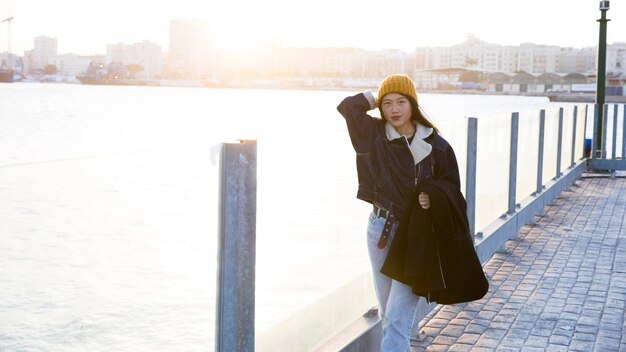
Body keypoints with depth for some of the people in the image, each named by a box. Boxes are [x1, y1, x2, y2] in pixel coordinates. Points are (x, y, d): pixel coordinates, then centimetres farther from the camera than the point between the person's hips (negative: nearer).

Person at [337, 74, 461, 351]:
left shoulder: (437, 146, -5)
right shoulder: (374, 134, 2)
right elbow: (347, 106, -4)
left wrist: (434, 200, -18)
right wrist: (375, 99, 3)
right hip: (381, 228, 3)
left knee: (398, 317, -9)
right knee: (387, 314, 14)